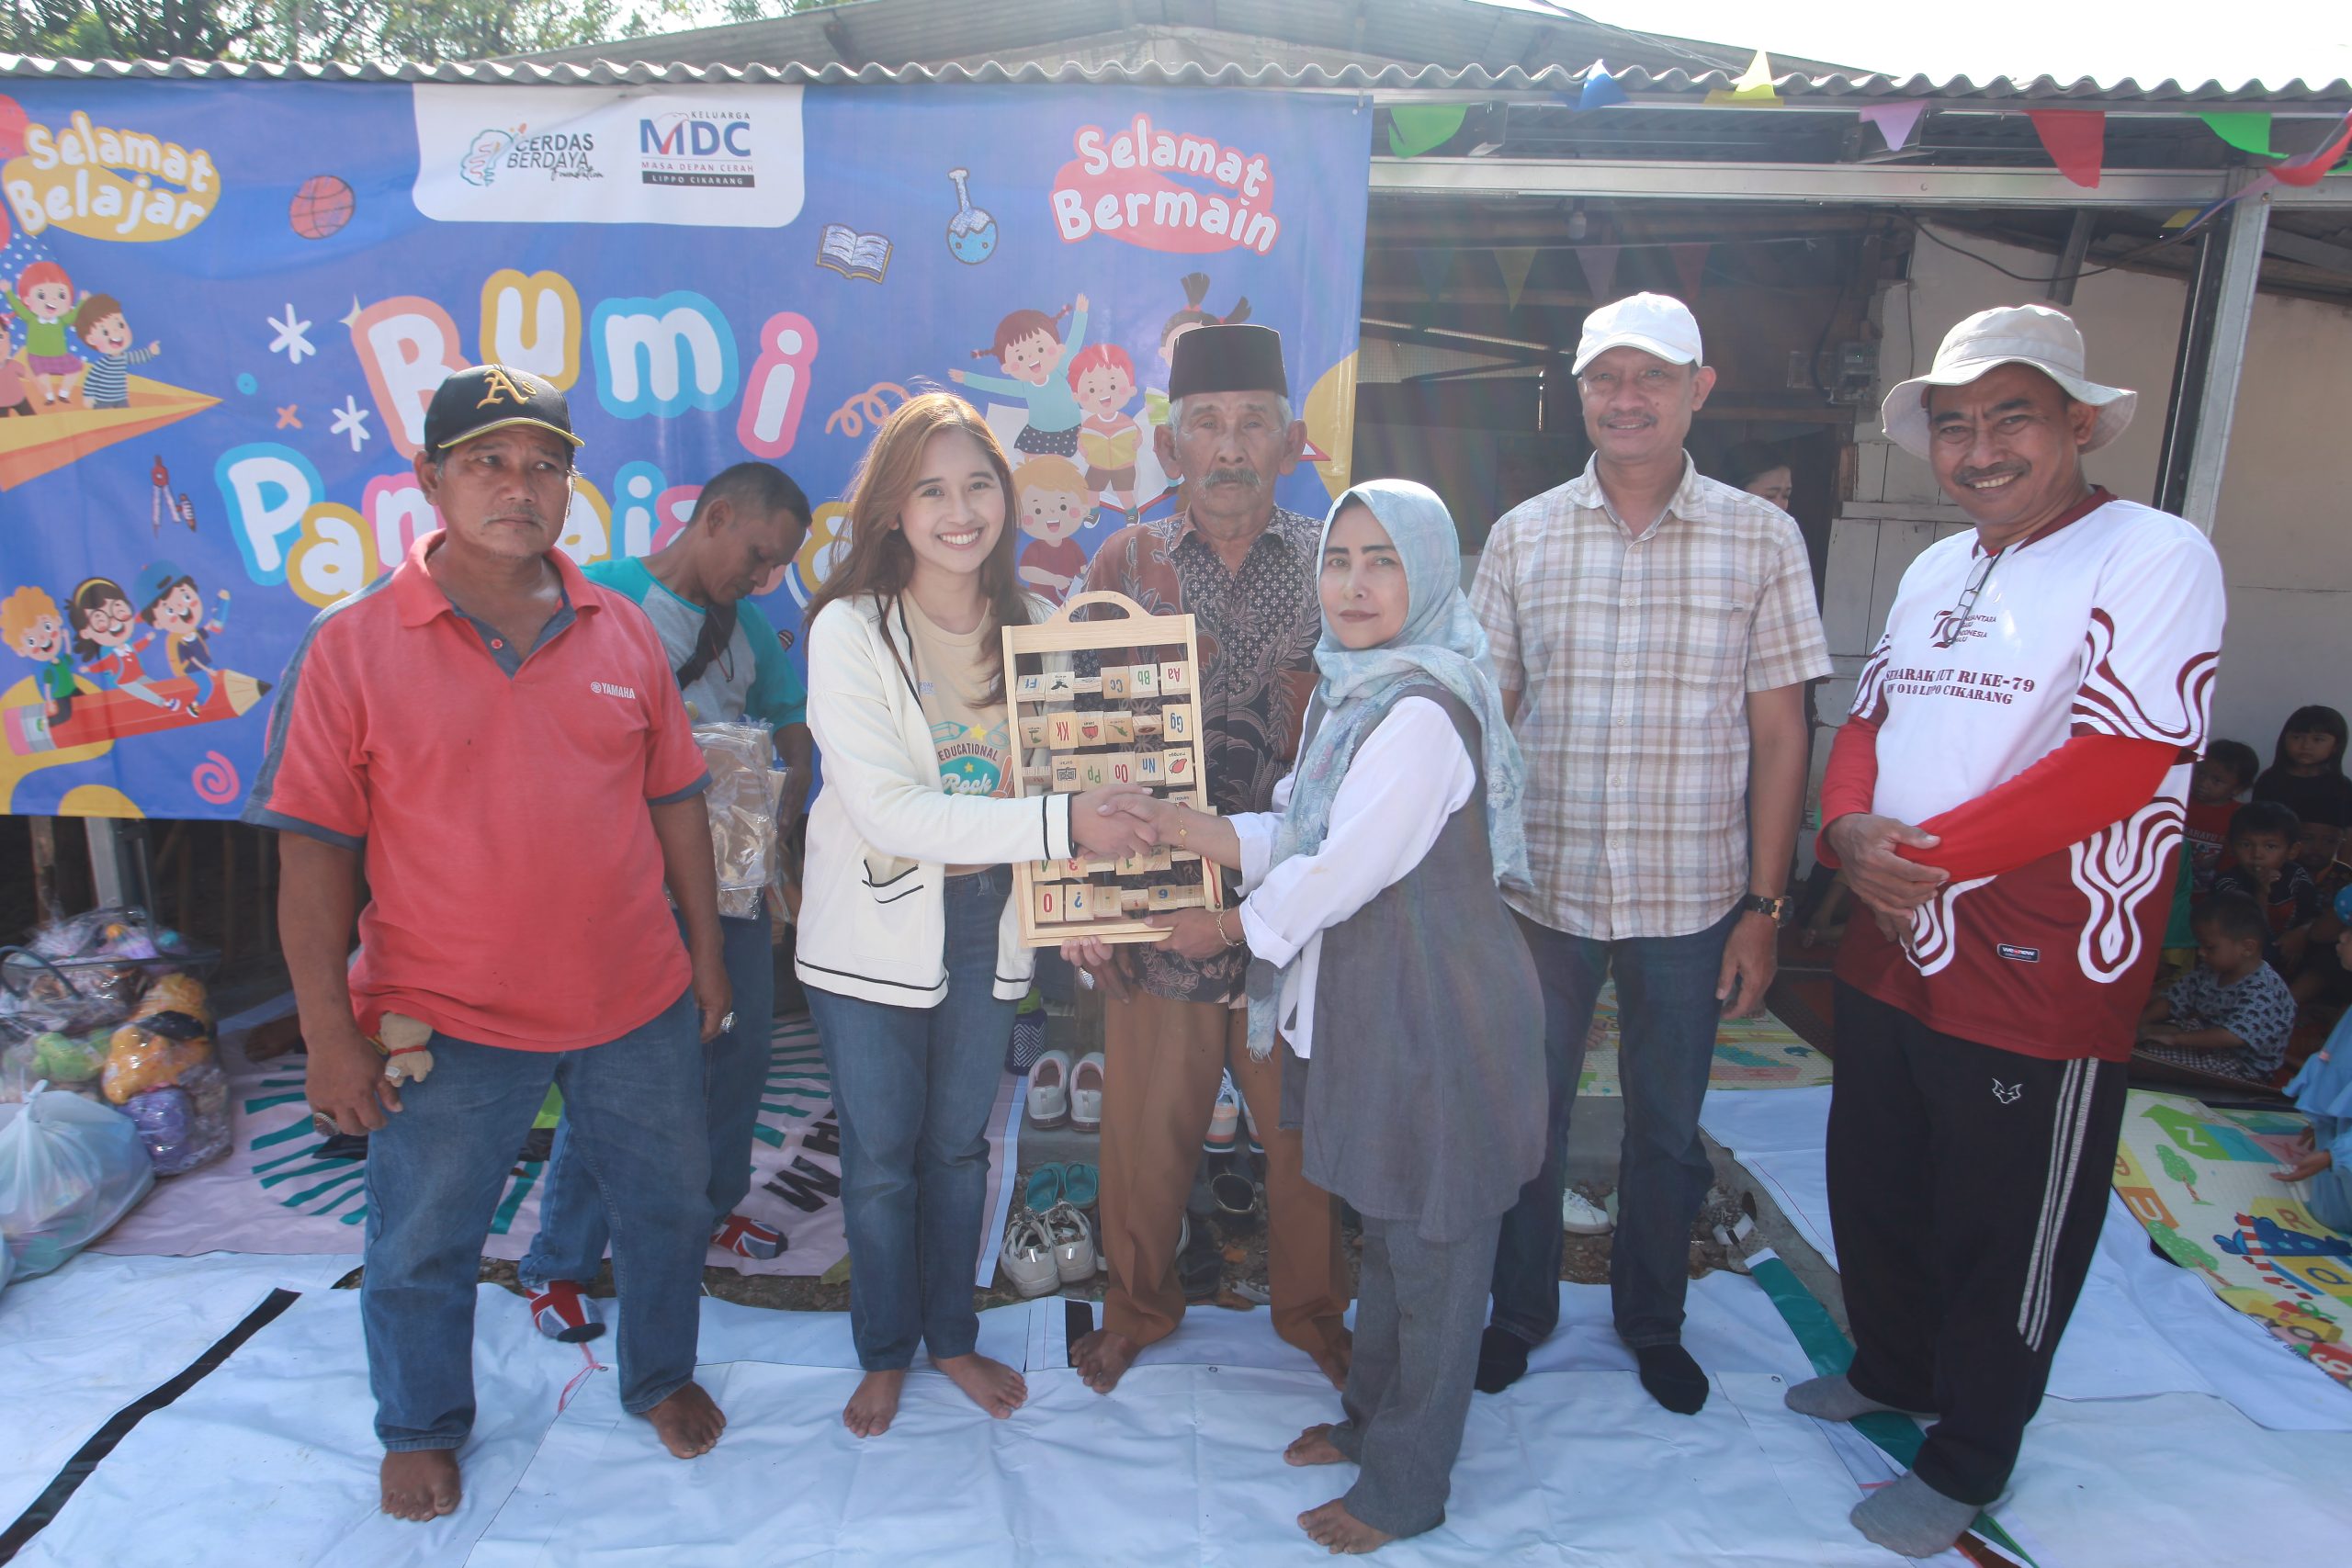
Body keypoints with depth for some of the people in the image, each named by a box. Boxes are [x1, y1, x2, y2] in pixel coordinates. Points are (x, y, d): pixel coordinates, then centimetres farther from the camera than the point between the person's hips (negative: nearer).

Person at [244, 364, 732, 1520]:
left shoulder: (623, 633, 1)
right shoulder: (352, 647, -8)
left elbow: (674, 799, 7)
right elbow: (316, 851, -8)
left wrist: (706, 949, 8)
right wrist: (328, 1031, -10)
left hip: (639, 1004, 3)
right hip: (447, 1027, -2)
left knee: (666, 1206, 18)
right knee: (422, 1246, 15)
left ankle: (662, 1377, 45)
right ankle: (422, 1427, 43)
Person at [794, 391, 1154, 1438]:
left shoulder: (1028, 627, 0)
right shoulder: (850, 630, -15)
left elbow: (1052, 777, 7)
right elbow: (885, 807, -24)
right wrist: (1059, 825, -30)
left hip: (989, 922, 4)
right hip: (877, 928, -3)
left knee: (958, 1144, 18)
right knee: (880, 1156, 12)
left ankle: (952, 1334, 39)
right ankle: (885, 1351, 35)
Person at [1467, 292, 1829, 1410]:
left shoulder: (1761, 539, -1)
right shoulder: (1522, 536, 1)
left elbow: (1779, 735, 0)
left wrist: (1763, 908, -2)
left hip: (1691, 900, 0)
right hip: (1542, 893, 1)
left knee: (1668, 1129, 15)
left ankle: (1652, 1319, 39)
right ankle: (1519, 1308, 37)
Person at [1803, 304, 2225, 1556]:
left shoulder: (2153, 557, -12)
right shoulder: (1933, 569, 12)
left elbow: (2120, 762, -22)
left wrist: (1927, 852, -21)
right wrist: (1851, 830, -10)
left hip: (2040, 984, -7)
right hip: (1889, 958, 7)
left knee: (2004, 1242, 10)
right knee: (1872, 1192, 23)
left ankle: (1965, 1463, 31)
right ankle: (1892, 1369, 47)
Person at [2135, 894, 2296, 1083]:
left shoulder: (2264, 990, -23)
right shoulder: (2210, 972, 6)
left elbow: (2233, 1036, -35)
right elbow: (2173, 1001, 8)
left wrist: (2174, 1038, -37)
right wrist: (2138, 1024, -10)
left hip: (2241, 1069, -9)